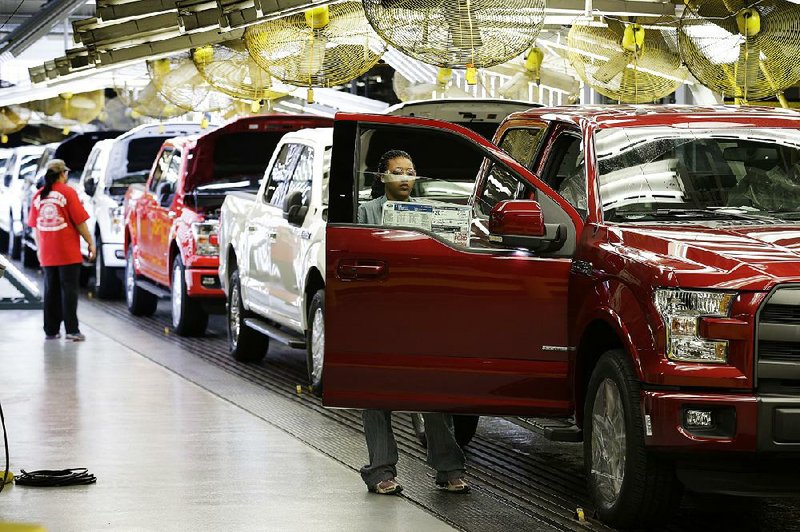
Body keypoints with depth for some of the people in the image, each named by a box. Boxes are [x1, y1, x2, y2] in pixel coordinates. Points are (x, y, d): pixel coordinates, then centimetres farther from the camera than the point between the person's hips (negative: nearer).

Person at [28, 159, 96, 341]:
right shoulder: (67, 192, -8)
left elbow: (35, 226, 11)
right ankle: (71, 330, -5)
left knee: (51, 291, 11)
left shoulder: (38, 195, 6)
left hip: (47, 255, 4)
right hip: (68, 253, -4)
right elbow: (80, 222, -9)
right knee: (69, 290, -1)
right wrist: (90, 243, -1)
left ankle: (51, 330, 12)